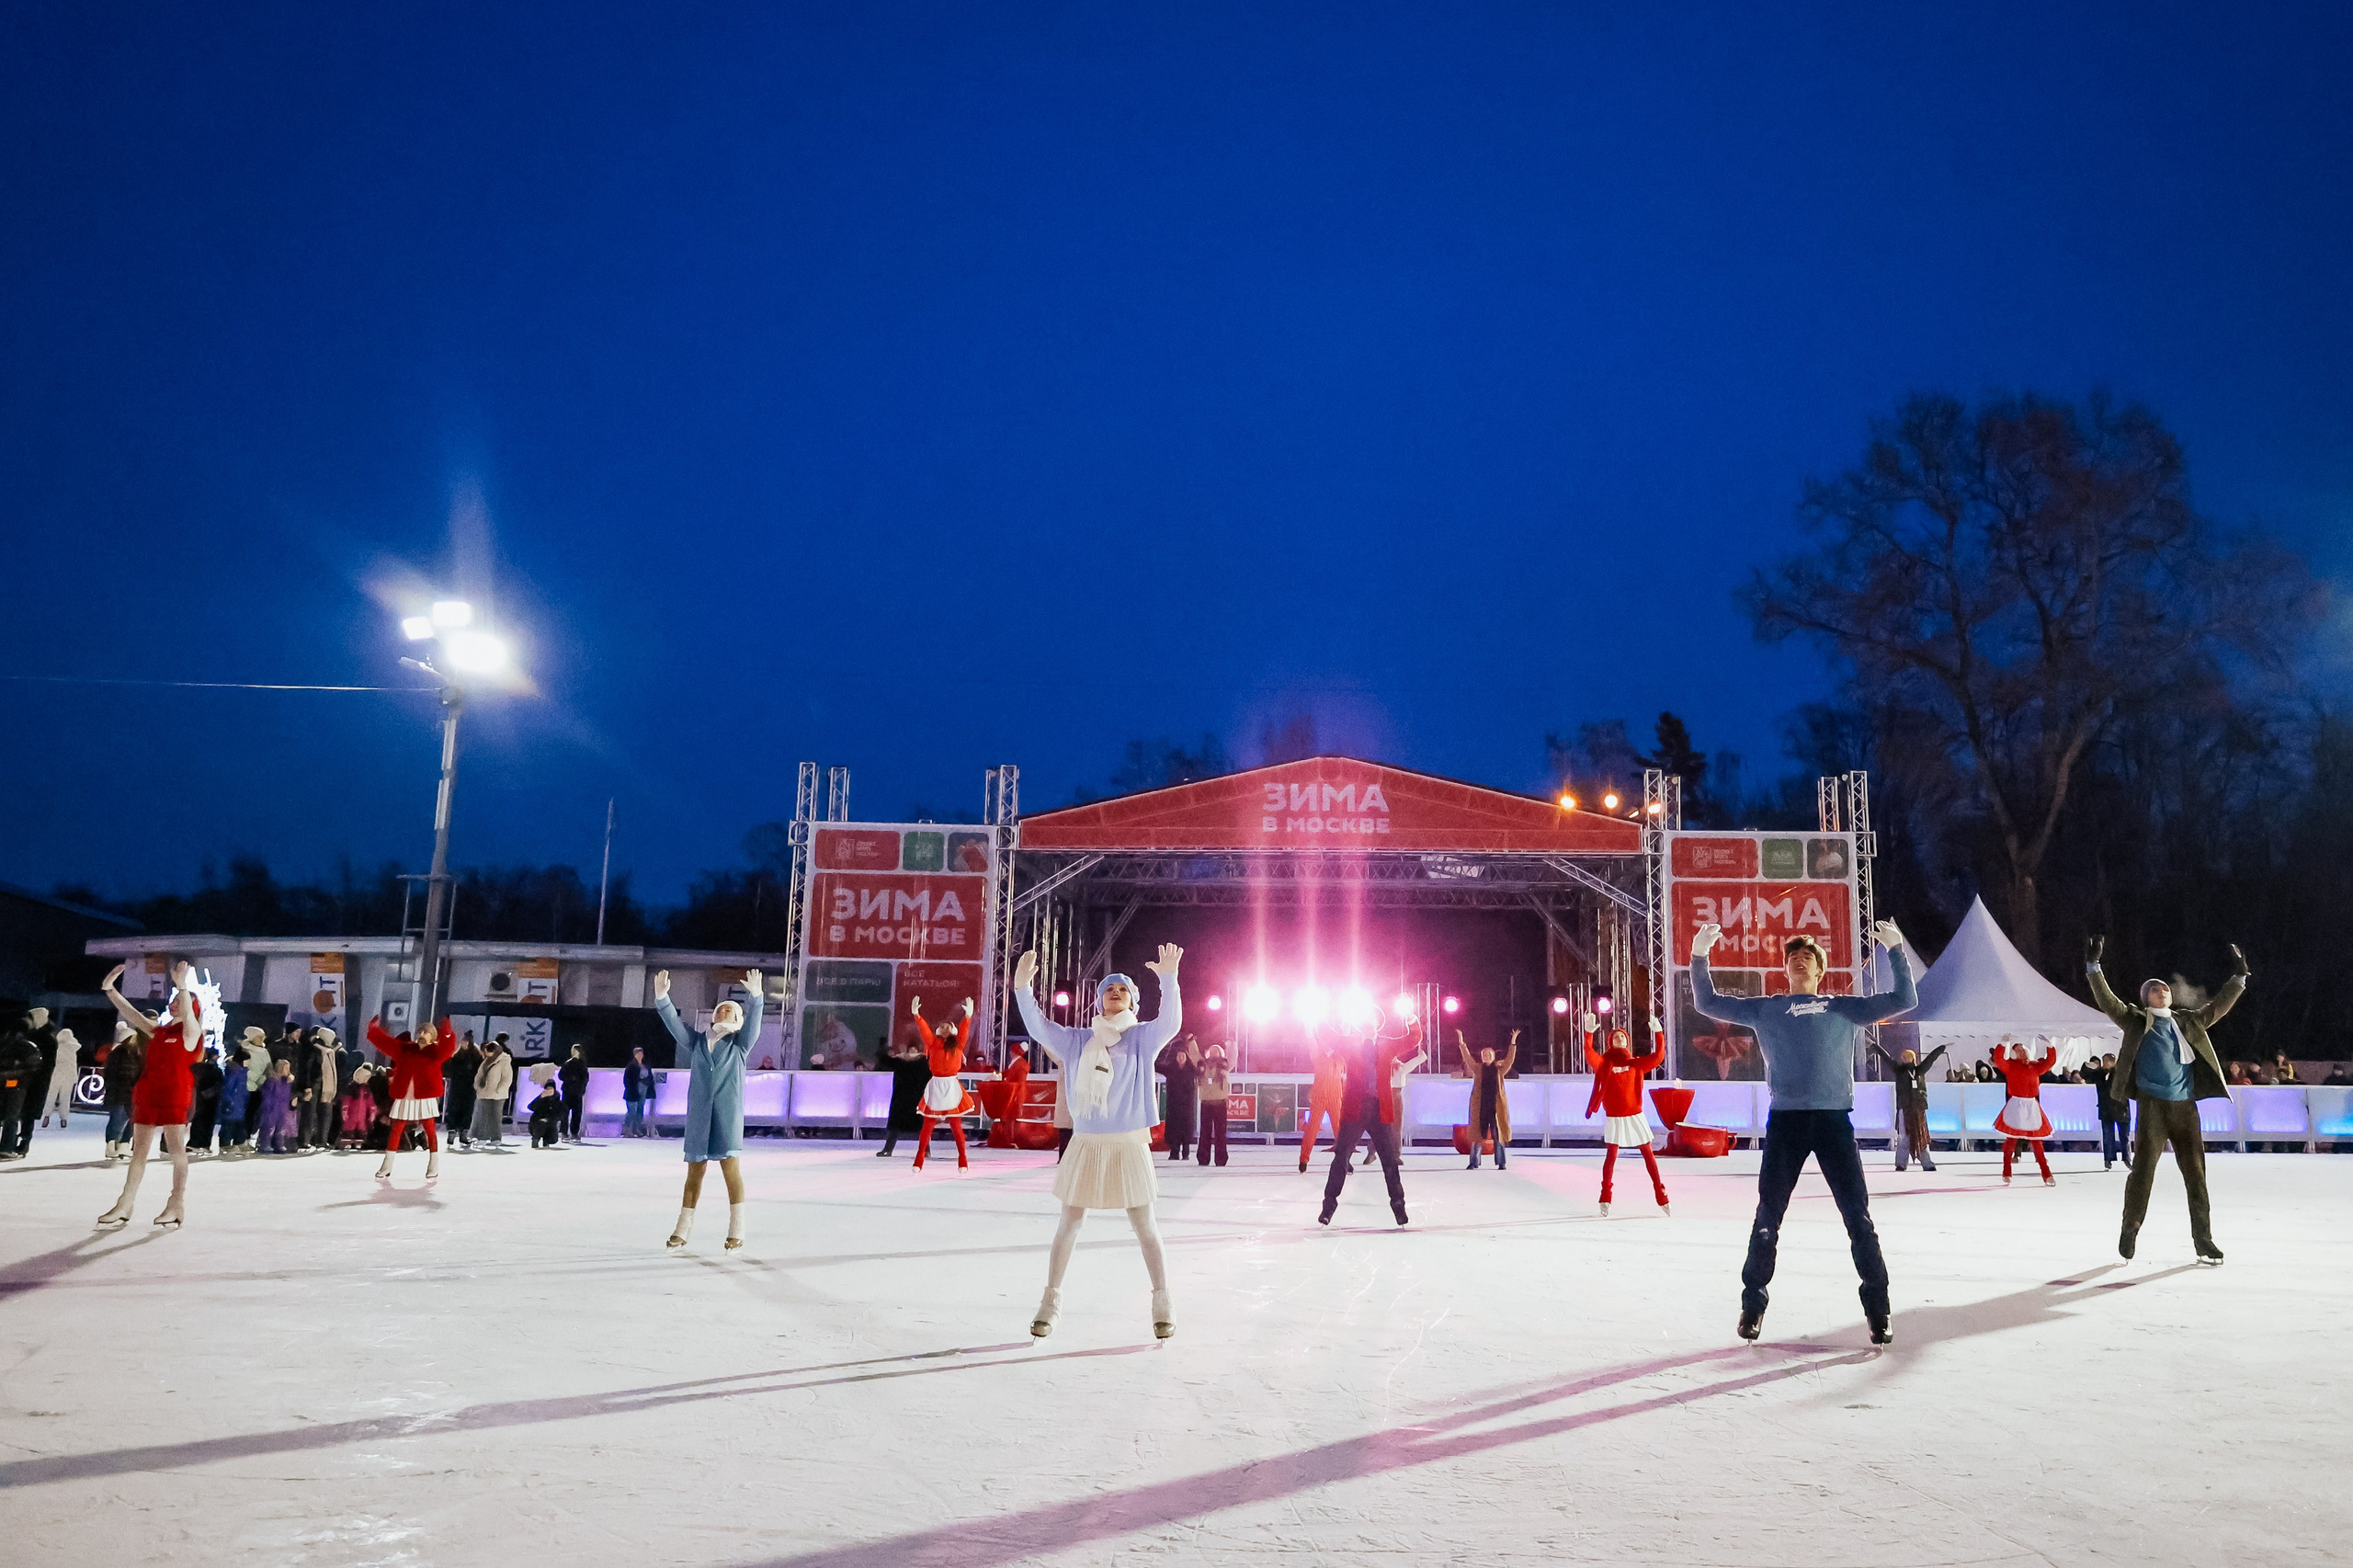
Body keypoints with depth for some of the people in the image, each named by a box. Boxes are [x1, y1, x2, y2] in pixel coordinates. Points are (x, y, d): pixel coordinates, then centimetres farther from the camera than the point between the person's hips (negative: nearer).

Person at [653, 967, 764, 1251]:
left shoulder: (739, 1045, 6)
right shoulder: (696, 1042, 11)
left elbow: (753, 1022, -9)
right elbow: (673, 1023, 1)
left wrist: (756, 996, -26)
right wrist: (662, 998, -14)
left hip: (727, 1117, -2)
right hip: (697, 1116, 2)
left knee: (731, 1169, -7)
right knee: (694, 1172, 9)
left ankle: (736, 1231, -2)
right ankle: (683, 1229, 22)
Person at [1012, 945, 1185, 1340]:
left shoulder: (1142, 1038, -1)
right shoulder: (1076, 1041, 5)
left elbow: (1170, 1022, -21)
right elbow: (1038, 1027, -5)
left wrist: (1168, 979, -37)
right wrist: (1023, 987, -22)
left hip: (1129, 1146, -2)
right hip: (1085, 1145, 2)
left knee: (1145, 1227, 5)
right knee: (1069, 1225, 7)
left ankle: (1163, 1305, 16)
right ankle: (1051, 1301, 18)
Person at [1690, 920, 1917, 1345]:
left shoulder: (1844, 1008, 16)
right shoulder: (1765, 1009, 15)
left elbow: (1905, 1000, 14)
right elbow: (1708, 1003, 16)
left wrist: (1896, 950, 7)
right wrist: (1699, 956, 6)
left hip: (1834, 1119, 0)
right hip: (1785, 1119, 0)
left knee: (1858, 1216, -1)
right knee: (1768, 1217, 1)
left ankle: (1877, 1307, 10)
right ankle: (1753, 1303, 12)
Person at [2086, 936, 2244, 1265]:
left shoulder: (2189, 1022, 18)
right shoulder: (2136, 1021, 6)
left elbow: (2217, 1007, 23)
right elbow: (2107, 1001, -4)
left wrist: (2238, 977, 19)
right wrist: (2093, 967, -14)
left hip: (2185, 1107, 4)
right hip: (2151, 1105, -4)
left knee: (2195, 1173, 4)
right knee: (2142, 1170, -4)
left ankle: (2203, 1240, 12)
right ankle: (2130, 1230, 9)